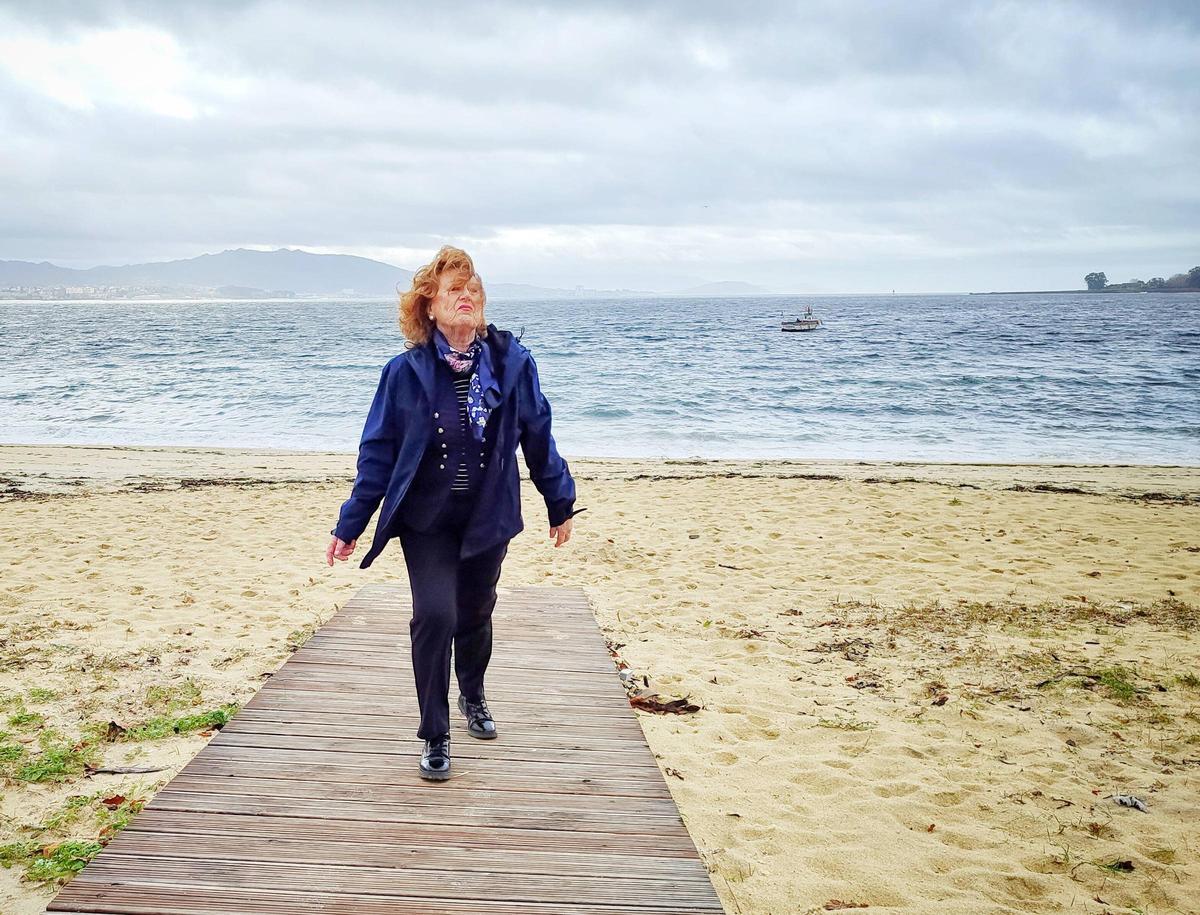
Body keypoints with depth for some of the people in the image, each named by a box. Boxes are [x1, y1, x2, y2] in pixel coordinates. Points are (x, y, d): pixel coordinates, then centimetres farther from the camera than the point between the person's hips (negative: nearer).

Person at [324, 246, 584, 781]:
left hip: (488, 518, 2)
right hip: (426, 520, -2)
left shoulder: (512, 363, -7)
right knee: (435, 614, -15)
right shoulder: (406, 371, -10)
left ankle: (473, 699, 46)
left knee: (475, 614, 16)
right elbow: (377, 453, -5)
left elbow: (538, 438, 3)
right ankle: (435, 737, 2)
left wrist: (560, 505, 10)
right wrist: (350, 526, -3)